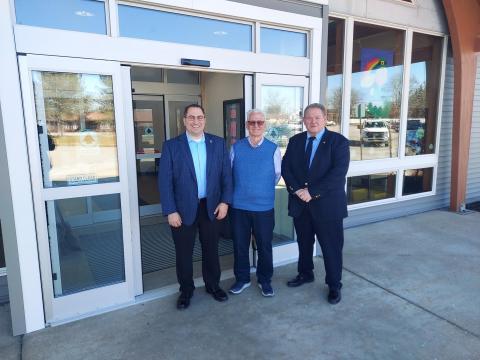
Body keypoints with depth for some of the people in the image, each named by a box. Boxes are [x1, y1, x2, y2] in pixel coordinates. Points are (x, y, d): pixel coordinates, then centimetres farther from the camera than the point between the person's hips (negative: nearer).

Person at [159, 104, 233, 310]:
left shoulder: (218, 143, 2)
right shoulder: (171, 145, -5)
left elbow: (226, 174, 3)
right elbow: (164, 181, -8)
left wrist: (225, 201, -5)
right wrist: (170, 211, -12)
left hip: (211, 207, 2)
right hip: (183, 209, -1)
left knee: (211, 249, 16)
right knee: (183, 253, 12)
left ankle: (213, 285, 37)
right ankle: (186, 290, 33)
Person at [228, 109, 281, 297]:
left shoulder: (273, 149, -4)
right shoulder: (236, 148, -1)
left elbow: (277, 175, 7)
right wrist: (242, 190, 10)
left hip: (264, 207, -1)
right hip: (239, 206, 1)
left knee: (264, 245, 11)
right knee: (240, 244, 13)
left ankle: (264, 280, 31)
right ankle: (242, 278, 32)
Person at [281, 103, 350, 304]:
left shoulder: (338, 142, -7)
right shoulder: (295, 141, 7)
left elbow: (338, 173, -17)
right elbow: (286, 168, 1)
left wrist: (311, 192, -20)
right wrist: (297, 189, -16)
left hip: (327, 204, -4)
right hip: (300, 203, 4)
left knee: (331, 247, 7)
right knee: (304, 242, 19)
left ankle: (334, 285, 25)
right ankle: (305, 274, 40)